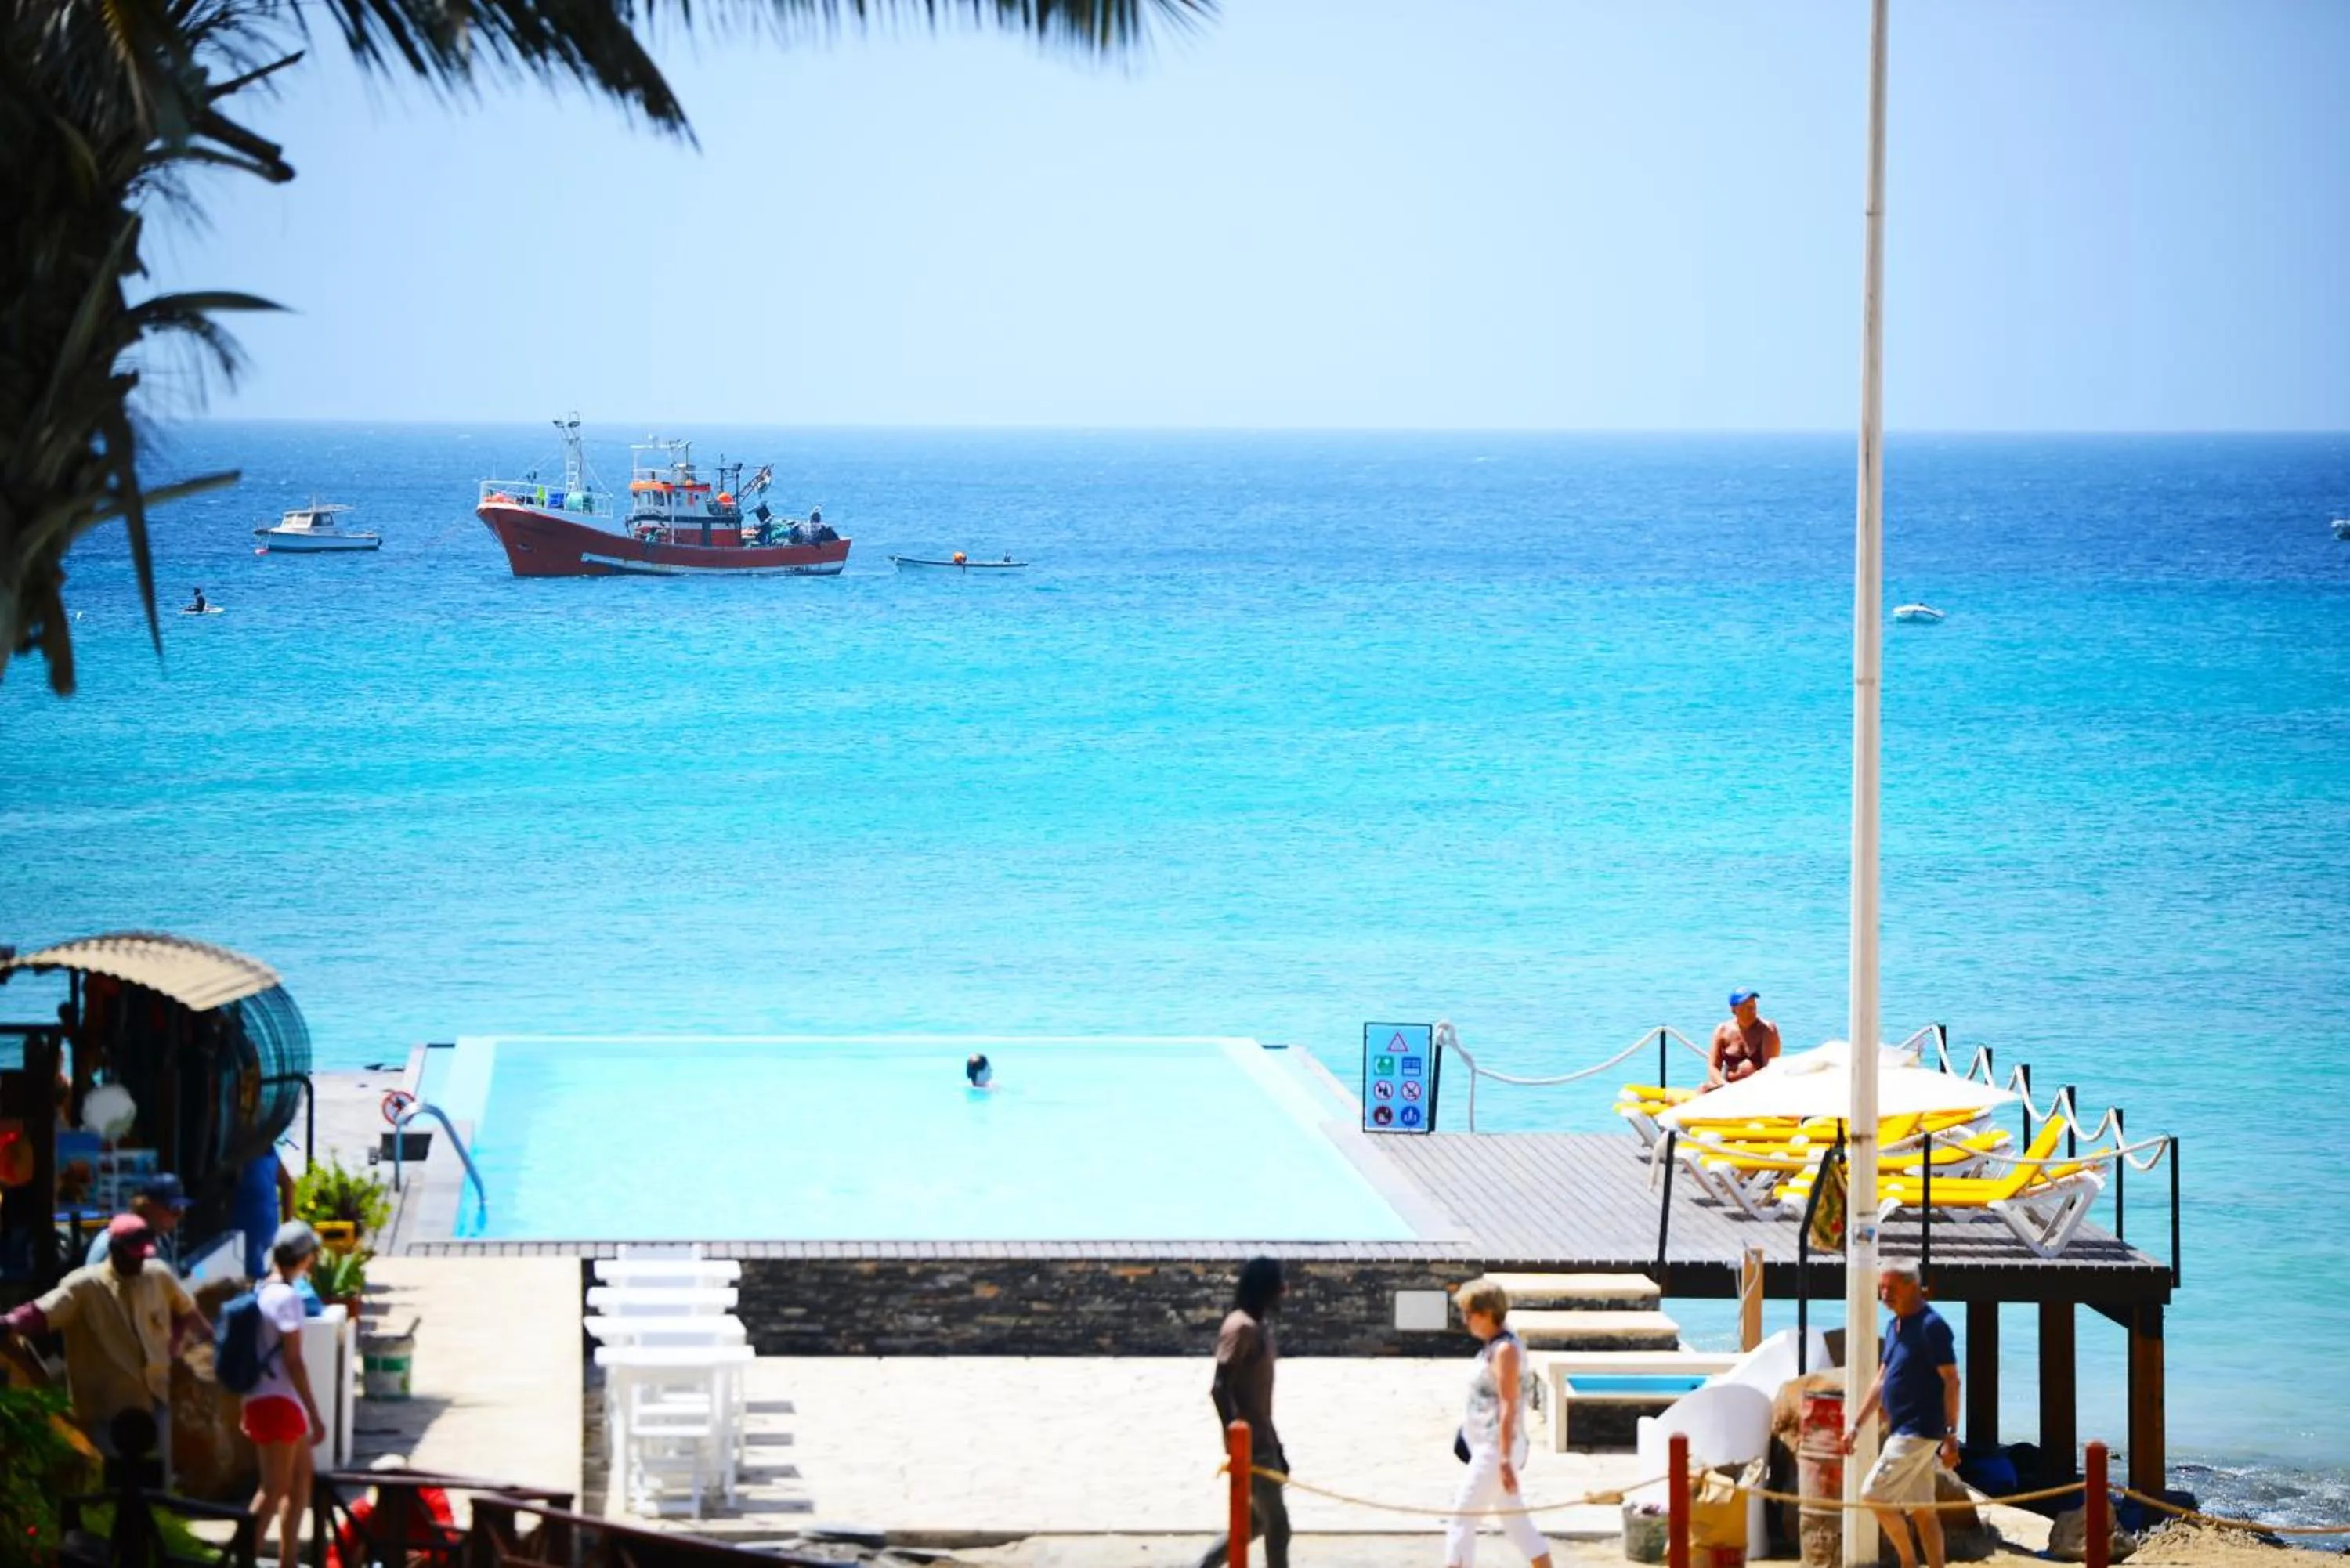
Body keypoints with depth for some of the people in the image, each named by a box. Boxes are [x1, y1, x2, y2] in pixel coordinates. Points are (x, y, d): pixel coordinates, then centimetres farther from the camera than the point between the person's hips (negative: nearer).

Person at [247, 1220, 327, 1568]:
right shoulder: (288, 1297, -16)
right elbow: (293, 1362, -19)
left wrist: (248, 1409, 21)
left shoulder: (261, 1293, 10)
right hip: (278, 1402, -9)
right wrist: (315, 1414, -16)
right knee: (275, 1490, -5)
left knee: (302, 1479, 18)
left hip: (262, 1399, 9)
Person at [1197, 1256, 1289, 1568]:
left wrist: (1276, 1448, 21)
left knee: (1258, 1519, 16)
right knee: (1277, 1524, -5)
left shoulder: (1260, 1326, 14)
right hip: (1250, 1444, -10)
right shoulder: (1241, 1327, -16)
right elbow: (1220, 1389, -23)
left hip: (1262, 1440, 10)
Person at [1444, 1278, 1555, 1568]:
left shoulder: (1505, 1350, -17)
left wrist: (1505, 1461, -23)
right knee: (1517, 1521, 14)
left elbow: (1508, 1408, -21)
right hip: (1488, 1447, 10)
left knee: (1462, 1516, -6)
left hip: (1496, 1449, -10)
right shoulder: (1491, 1346, 12)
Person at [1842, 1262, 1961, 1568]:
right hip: (1905, 1430, 9)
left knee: (1875, 1495, -10)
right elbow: (1881, 1382, 20)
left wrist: (1951, 1436, -21)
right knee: (1922, 1508, 9)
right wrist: (1856, 1425, 17)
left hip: (1919, 1432, -9)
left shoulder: (1931, 1326, -14)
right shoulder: (1894, 1327, 13)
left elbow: (1951, 1381, -17)